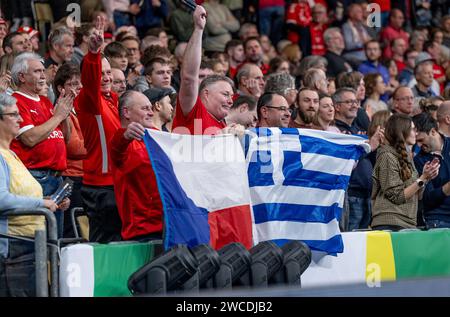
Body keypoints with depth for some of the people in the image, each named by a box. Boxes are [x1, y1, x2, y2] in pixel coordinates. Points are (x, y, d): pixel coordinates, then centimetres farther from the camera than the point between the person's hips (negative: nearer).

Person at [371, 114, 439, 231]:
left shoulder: (406, 156, 18)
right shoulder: (387, 156, -7)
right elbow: (397, 197, -12)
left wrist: (426, 177, 1)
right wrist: (422, 179, -12)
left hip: (408, 224, 8)